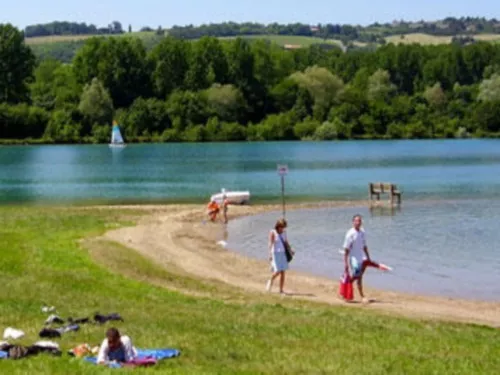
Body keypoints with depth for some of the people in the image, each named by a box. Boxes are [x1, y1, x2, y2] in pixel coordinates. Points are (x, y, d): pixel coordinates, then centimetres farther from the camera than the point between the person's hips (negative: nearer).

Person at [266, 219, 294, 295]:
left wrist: (290, 250, -4)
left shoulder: (283, 233, 8)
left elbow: (286, 242, 12)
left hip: (282, 253, 6)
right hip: (275, 253, -6)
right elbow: (270, 244, -16)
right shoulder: (272, 233, -9)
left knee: (283, 272, 0)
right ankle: (270, 281, 16)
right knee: (277, 271, -14)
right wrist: (270, 254, -25)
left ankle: (281, 290, 5)